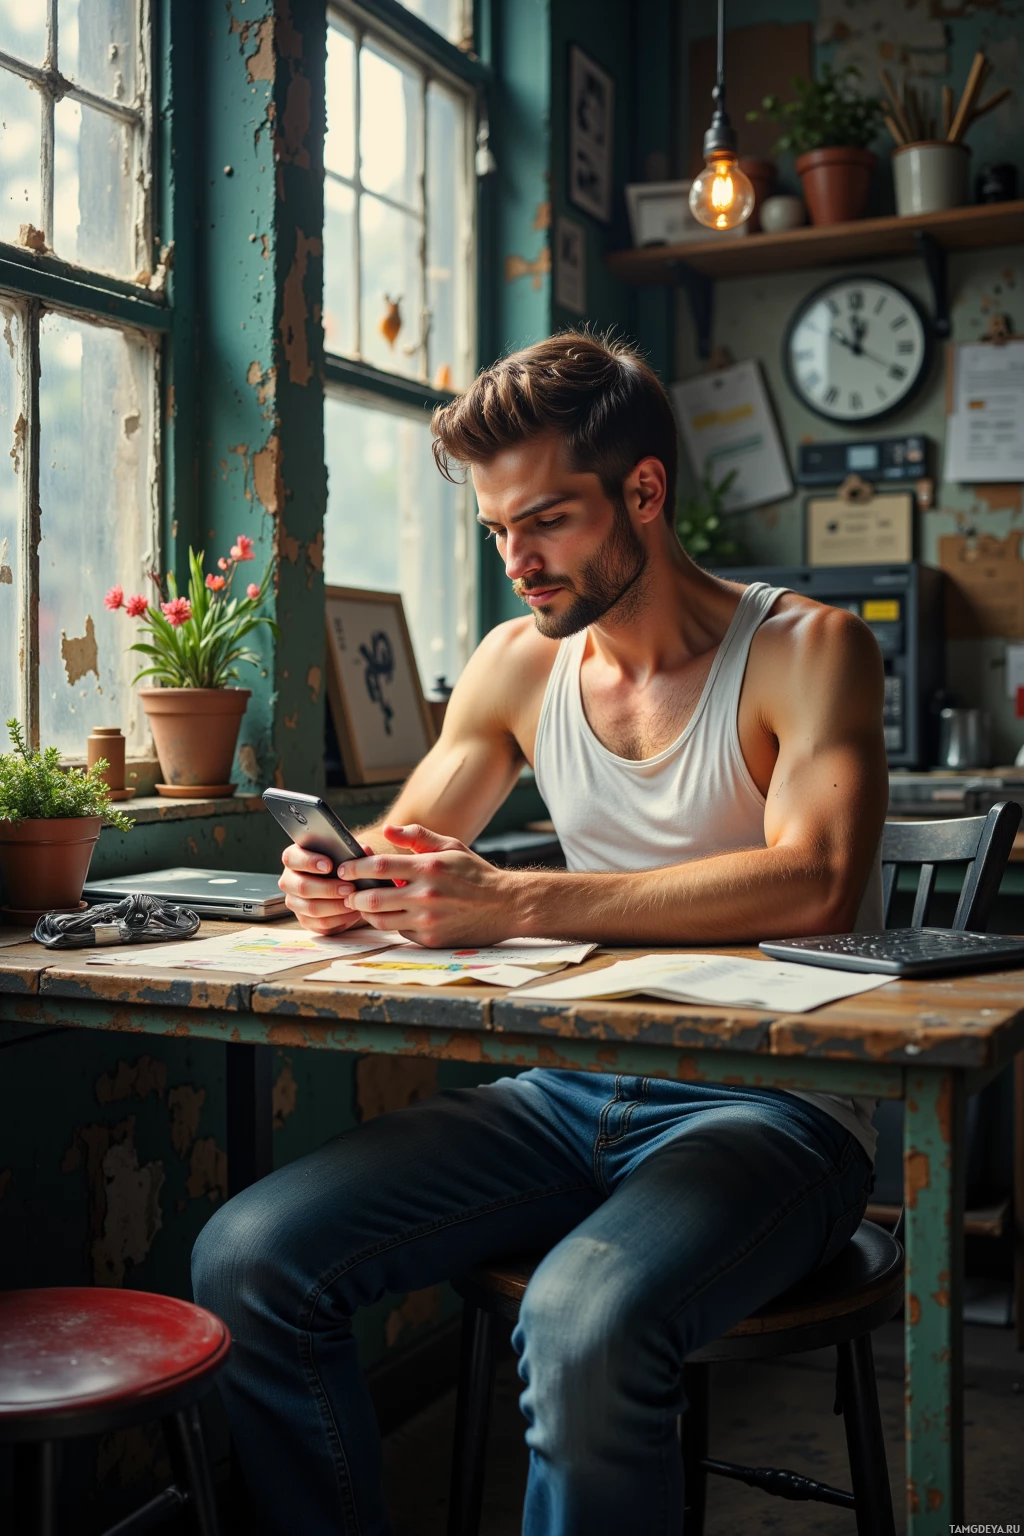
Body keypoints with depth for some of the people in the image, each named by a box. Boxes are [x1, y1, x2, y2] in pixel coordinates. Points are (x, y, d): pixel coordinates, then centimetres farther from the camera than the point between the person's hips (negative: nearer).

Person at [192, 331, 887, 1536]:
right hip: (571, 1095, 6)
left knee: (585, 1326, -35)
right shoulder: (520, 663, 10)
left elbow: (815, 883, -24)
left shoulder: (805, 650, -7)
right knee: (244, 1259, -10)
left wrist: (518, 904, -31)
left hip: (767, 1106, -5)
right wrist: (341, 885, -10)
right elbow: (406, 845, 16)